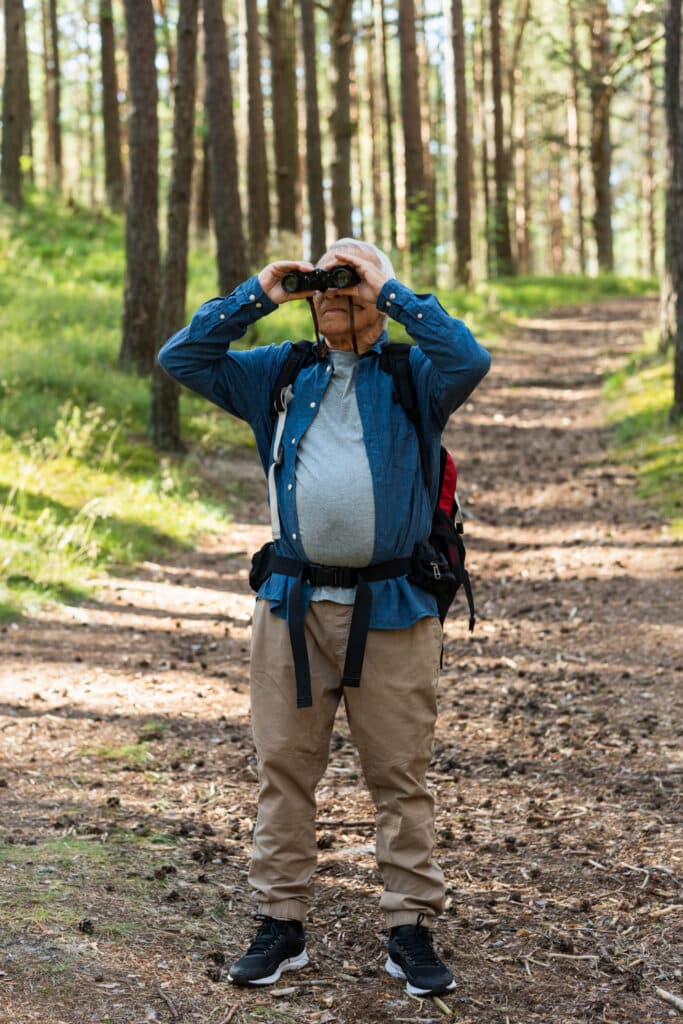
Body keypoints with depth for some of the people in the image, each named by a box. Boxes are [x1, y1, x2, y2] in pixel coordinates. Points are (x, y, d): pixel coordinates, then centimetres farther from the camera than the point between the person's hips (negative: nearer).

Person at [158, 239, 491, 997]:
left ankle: (411, 929, 9)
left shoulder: (412, 376, 5)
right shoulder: (278, 375, 15)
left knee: (400, 776, 2)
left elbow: (470, 362, -15)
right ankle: (280, 925, 14)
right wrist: (254, 297, 4)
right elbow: (182, 358, 13)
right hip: (293, 605, 3)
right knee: (284, 768, 5)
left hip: (391, 607, -3)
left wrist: (392, 294, -9)